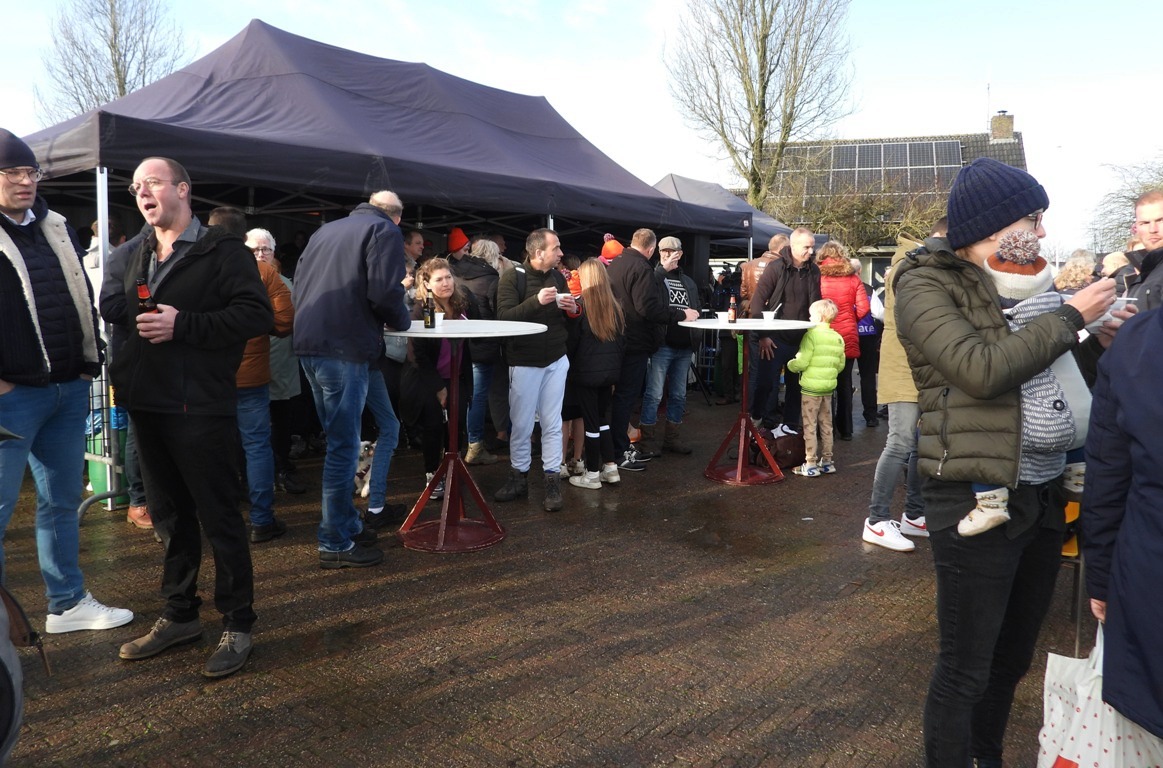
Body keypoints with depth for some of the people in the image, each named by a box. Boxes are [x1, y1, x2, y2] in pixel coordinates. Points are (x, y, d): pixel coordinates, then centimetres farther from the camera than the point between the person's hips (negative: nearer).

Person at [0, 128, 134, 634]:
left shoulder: (58, 230, 14)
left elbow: (83, 299, 20)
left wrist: (90, 362, 12)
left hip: (69, 390, 6)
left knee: (63, 501, 14)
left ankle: (68, 604, 26)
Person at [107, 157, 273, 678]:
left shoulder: (222, 250, -6)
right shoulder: (141, 257, 18)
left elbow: (257, 314, -17)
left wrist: (183, 324, -21)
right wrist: (110, 307, 11)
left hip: (201, 408, -8)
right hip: (148, 405, 8)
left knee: (219, 517, -1)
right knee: (168, 516, 16)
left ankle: (236, 625, 10)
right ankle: (179, 615, 29)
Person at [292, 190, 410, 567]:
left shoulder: (327, 229, 21)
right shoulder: (385, 231, -1)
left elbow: (298, 287, 22)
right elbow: (384, 292, -14)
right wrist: (401, 321, 4)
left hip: (308, 342, 8)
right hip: (344, 348, -8)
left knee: (339, 440, 18)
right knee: (344, 446, -1)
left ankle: (348, 523, 29)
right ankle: (336, 543, 5)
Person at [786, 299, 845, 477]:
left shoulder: (811, 335, -15)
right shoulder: (838, 338, 5)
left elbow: (802, 362, -17)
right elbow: (841, 365, 9)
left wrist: (790, 364, 2)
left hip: (811, 387, -6)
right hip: (829, 388, 6)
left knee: (809, 425, 0)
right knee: (826, 425, 15)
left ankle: (811, 464, 1)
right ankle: (827, 461, 23)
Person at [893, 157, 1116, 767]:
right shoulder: (926, 287, -10)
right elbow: (982, 369, -24)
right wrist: (1070, 317, -14)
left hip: (1041, 497, 8)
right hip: (975, 502, -8)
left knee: (1013, 655, 21)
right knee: (965, 669, 3)